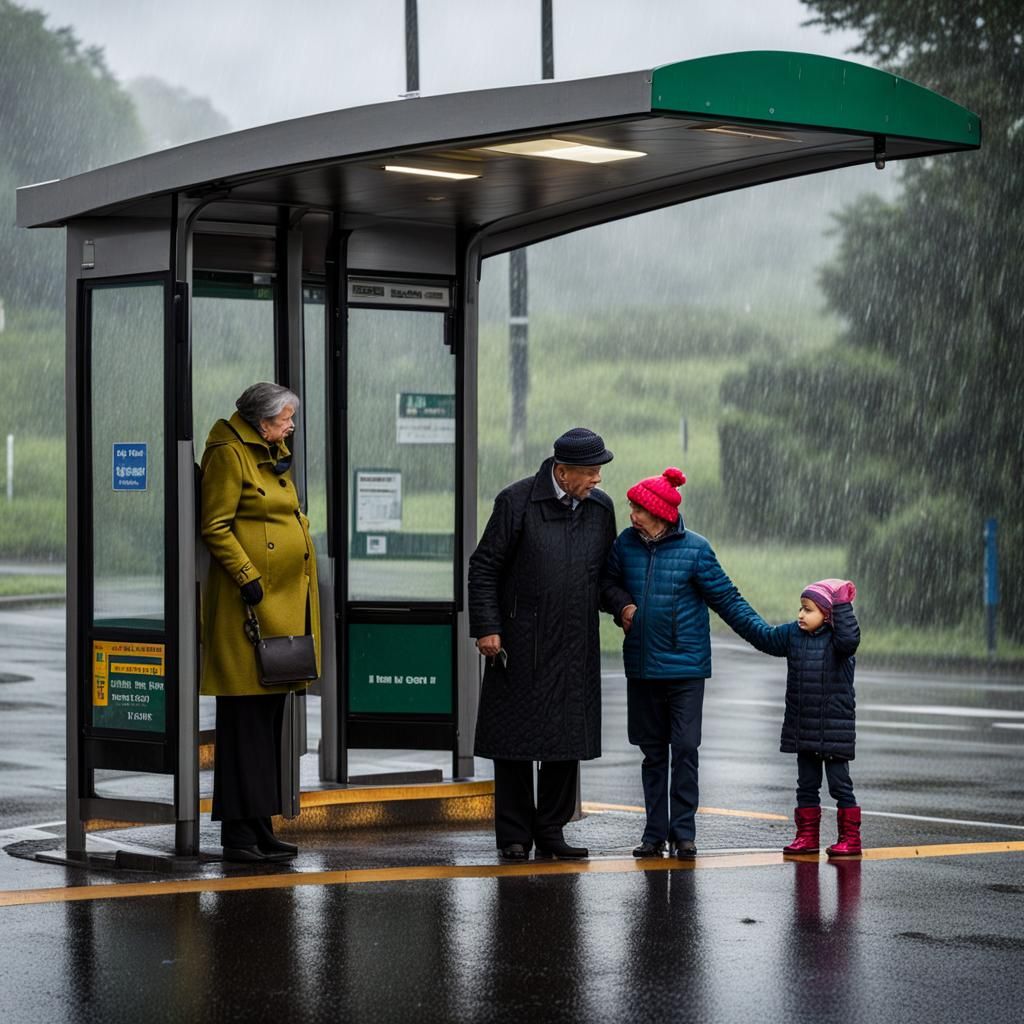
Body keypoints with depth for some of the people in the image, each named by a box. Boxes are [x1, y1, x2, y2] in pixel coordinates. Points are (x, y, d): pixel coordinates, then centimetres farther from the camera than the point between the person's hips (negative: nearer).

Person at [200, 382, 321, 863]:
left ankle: (260, 826, 15)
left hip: (285, 600, 10)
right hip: (248, 603, -10)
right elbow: (215, 526, -14)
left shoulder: (274, 455, 20)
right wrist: (247, 577, -19)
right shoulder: (229, 455, -9)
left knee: (270, 715, 11)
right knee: (244, 718, -7)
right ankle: (238, 831, -5)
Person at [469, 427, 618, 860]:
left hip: (575, 646, 4)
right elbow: (484, 568, -5)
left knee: (568, 740, 6)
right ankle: (514, 835, 7)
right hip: (520, 643, -4)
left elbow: (608, 568, 19)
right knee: (514, 740, 0)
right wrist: (487, 628, -10)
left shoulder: (600, 507, 7)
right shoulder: (517, 501, -7)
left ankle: (551, 830, 16)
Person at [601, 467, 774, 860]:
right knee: (653, 751, 9)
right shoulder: (626, 544, 2)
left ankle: (683, 831, 1)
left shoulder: (695, 549, -8)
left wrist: (763, 632, -9)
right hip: (642, 666, 4)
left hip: (685, 666, -4)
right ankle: (655, 831, 15)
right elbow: (609, 582, 18)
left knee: (684, 748, -6)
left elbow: (726, 597, -3)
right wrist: (623, 604, -3)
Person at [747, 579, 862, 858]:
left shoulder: (836, 639, -11)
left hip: (833, 728, -6)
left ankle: (850, 838, 6)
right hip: (802, 728, 6)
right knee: (806, 784, 12)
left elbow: (849, 638, -33)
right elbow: (764, 638, 16)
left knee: (839, 783, 0)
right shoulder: (793, 634, 6)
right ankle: (807, 836, 19)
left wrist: (842, 605, -30)